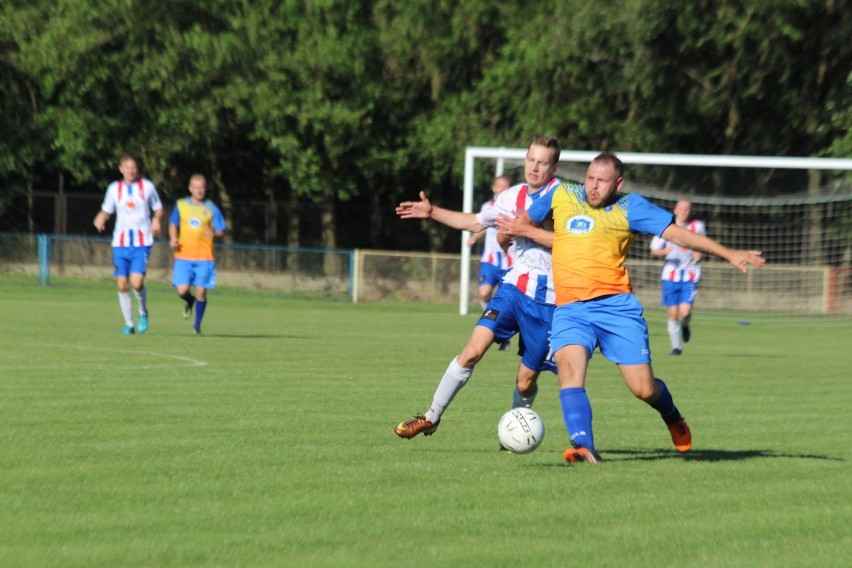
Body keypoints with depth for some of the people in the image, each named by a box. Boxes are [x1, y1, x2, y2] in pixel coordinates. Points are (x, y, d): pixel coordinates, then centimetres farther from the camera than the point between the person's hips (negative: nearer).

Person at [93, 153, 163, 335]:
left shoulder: (147, 186, 2)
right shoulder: (114, 188, 7)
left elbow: (158, 209, 12)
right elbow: (106, 211, 17)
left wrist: (156, 220, -9)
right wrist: (101, 219, -6)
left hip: (142, 243, -3)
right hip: (120, 243, 3)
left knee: (137, 282, -18)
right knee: (122, 285, -1)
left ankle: (143, 313, 10)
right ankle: (128, 323, 13)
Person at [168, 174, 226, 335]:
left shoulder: (211, 208, 3)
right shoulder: (181, 205, 7)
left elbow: (221, 231, 6)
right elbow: (173, 225, 20)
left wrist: (214, 233, -17)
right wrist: (173, 238, 1)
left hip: (205, 257, -1)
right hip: (183, 256, 1)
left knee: (201, 292, -4)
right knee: (182, 290, -11)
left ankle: (197, 325, 14)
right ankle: (189, 302, 27)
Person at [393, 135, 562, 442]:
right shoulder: (512, 197, 10)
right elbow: (475, 222, 26)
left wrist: (525, 230, -21)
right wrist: (432, 212, 22)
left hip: (547, 299, -4)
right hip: (514, 286, 4)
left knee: (526, 378, 3)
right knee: (474, 349, -13)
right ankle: (432, 416, -1)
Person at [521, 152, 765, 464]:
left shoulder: (629, 207, 4)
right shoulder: (561, 196, 11)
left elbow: (677, 233, -2)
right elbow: (526, 220, 32)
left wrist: (729, 254, -8)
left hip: (616, 305, -2)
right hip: (570, 308, 2)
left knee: (644, 388, -2)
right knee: (569, 367, -27)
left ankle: (672, 417, 33)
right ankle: (583, 447, -33)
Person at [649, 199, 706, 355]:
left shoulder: (697, 227, 3)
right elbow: (653, 251, 3)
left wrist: (699, 253, -1)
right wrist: (663, 251, -20)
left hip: (690, 276, 0)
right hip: (671, 275, 0)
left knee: (685, 312, -15)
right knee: (673, 314, 0)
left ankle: (685, 325, 22)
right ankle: (676, 346, 15)